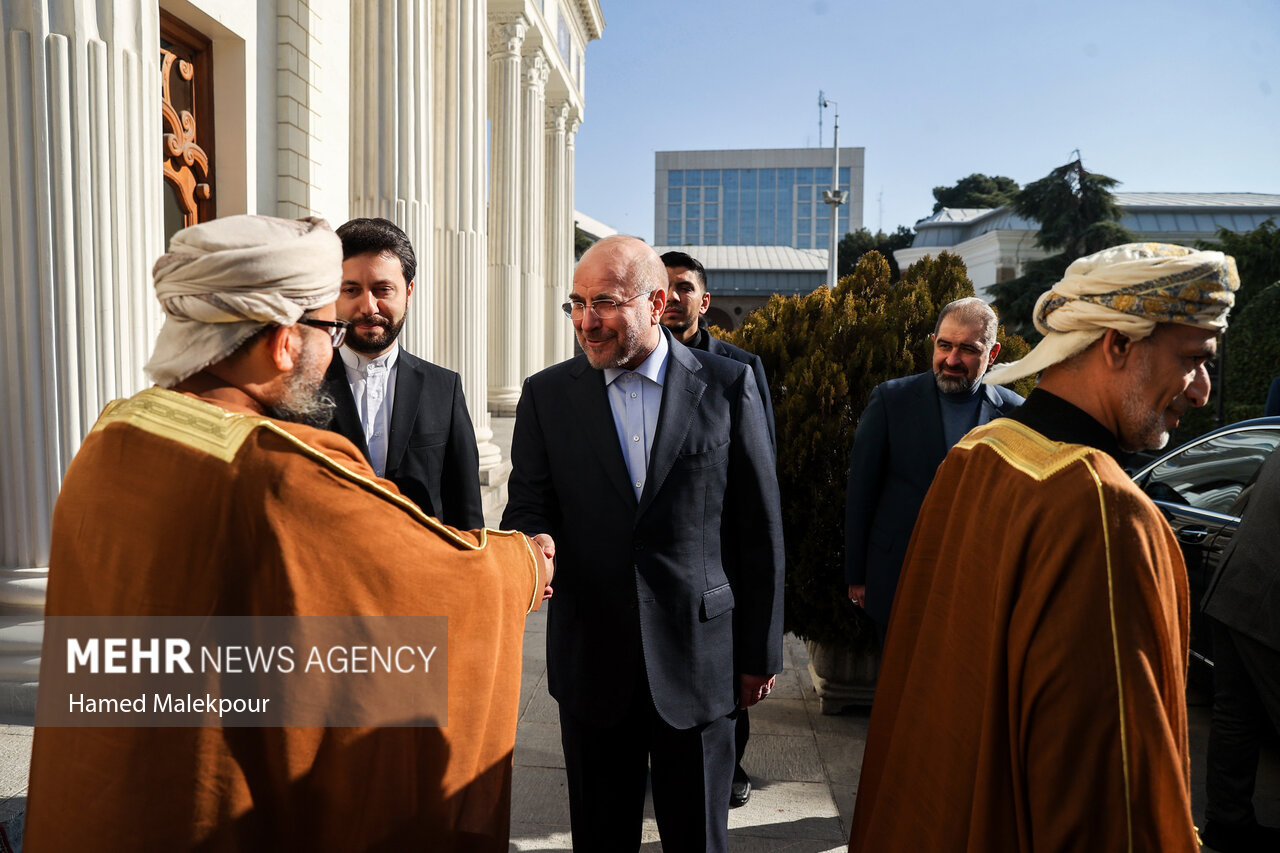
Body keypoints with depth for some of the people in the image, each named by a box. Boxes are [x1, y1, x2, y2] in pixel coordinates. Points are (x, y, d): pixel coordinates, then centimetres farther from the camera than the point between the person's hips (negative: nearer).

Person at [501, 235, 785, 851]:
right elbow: (527, 506, 3)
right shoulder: (547, 394, 2)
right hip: (593, 659, 2)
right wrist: (535, 541, -22)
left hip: (698, 657, -1)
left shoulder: (728, 386, -4)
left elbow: (759, 529, -1)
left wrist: (759, 653, 1)